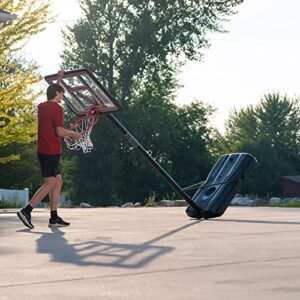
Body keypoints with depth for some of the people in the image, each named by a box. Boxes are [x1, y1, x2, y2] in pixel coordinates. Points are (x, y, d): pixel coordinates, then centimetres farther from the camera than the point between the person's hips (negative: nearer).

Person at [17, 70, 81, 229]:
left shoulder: (42, 106, 14)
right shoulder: (57, 108, -11)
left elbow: (53, 93, 37)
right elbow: (60, 131, -18)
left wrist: (59, 79, 41)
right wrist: (73, 134, 0)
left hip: (43, 150, 9)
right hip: (51, 151, -9)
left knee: (58, 182, 12)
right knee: (50, 184, -8)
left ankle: (54, 218, 11)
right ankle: (26, 211, -14)